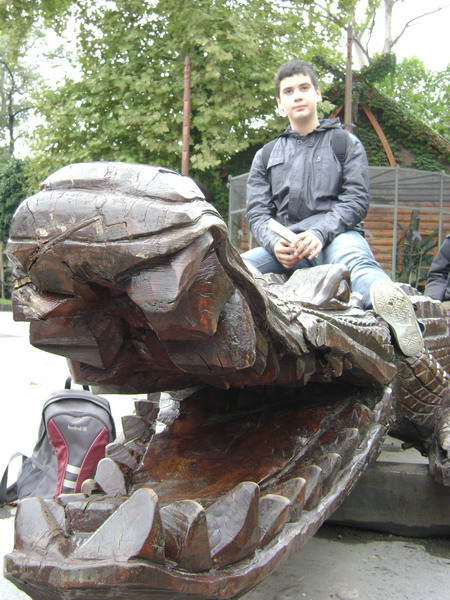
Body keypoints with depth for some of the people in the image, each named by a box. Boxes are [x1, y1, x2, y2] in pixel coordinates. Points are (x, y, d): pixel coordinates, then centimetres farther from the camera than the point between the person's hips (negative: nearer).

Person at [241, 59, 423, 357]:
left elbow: (357, 200, 3)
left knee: (355, 260, -40)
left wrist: (320, 233, -16)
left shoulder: (346, 143, 17)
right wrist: (275, 244, -11)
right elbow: (257, 212, 13)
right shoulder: (266, 155, 24)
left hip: (338, 235, -4)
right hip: (285, 244, 4)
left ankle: (390, 302, -69)